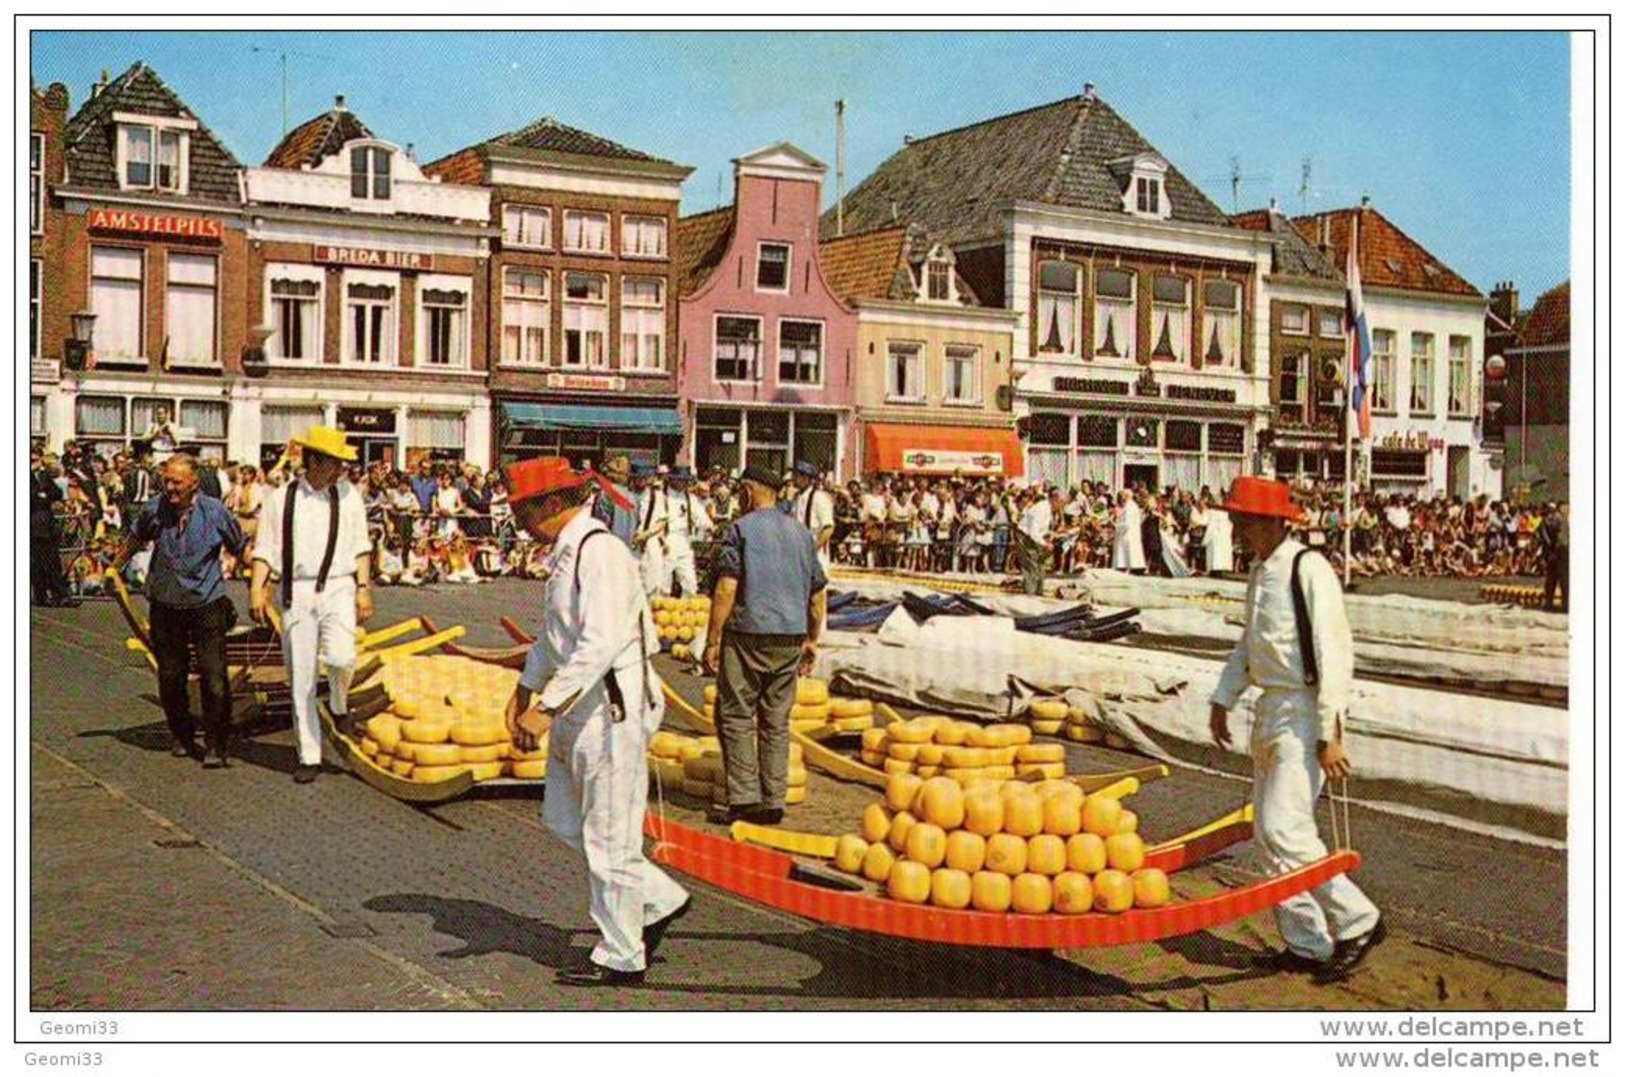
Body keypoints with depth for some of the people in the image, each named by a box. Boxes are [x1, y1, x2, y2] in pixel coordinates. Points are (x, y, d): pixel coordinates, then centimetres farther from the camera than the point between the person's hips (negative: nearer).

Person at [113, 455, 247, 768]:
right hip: (165, 605, 3)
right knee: (170, 678, 10)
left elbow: (242, 548, 3)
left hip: (207, 604, -3)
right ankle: (182, 737, 28)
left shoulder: (215, 512, -10)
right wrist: (115, 567, 29)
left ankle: (216, 745, 2)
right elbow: (135, 539, 18)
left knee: (214, 678, -8)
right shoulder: (154, 510, -4)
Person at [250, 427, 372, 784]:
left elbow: (360, 547, 11)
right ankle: (309, 757, 14)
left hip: (338, 588, 0)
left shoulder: (348, 496, 7)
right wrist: (257, 587, -8)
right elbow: (265, 549, 4)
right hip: (296, 592, 0)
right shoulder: (281, 500, 3)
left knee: (341, 658, -26)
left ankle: (339, 706, 8)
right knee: (300, 678, 4)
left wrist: (363, 588, 4)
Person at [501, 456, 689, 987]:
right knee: (564, 819, 16)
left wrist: (546, 707, -28)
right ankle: (659, 900, 27)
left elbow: (601, 644, -28)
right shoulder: (565, 551, 13)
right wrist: (525, 688, 24)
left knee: (608, 835, 0)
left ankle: (621, 958, 14)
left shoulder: (598, 552, -19)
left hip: (611, 708, -10)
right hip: (578, 707, 10)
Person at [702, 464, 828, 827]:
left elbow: (727, 588, -11)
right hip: (790, 638, 5)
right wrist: (812, 639, 24)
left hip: (748, 635, -5)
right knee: (777, 721, 9)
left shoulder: (740, 528, -4)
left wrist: (712, 640, -8)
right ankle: (773, 801, 10)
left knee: (736, 716, 1)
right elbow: (818, 591, 15)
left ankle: (744, 799, -4)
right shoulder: (801, 532, 13)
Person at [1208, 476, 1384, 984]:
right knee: (1268, 831, 10)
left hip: (1305, 713, -9)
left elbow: (1334, 655, -19)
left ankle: (1356, 921, 3)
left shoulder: (1309, 570, -16)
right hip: (1271, 708, 9)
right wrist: (1222, 700, 22)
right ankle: (1306, 945, 20)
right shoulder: (1259, 572, 11)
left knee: (1284, 827, -13)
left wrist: (1329, 736, -21)